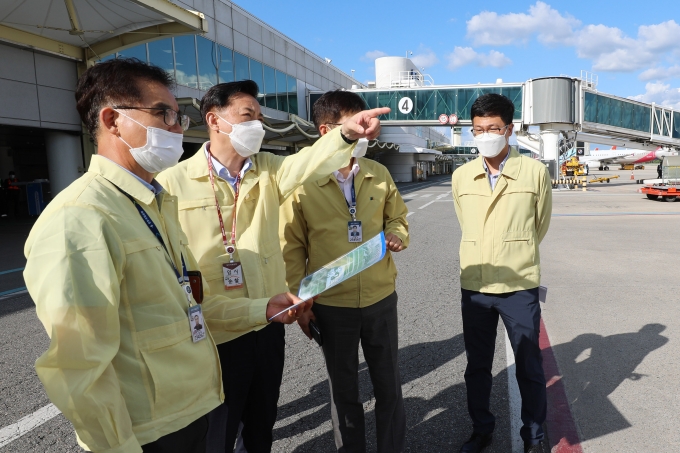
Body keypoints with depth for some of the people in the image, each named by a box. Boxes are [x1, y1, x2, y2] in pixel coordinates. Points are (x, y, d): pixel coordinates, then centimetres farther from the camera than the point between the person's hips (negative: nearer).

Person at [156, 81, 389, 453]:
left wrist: (347, 134, -37)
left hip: (269, 325, 4)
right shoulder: (173, 183, -11)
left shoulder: (268, 170, 2)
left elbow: (309, 162, -18)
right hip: (215, 335, -4)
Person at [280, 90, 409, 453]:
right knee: (343, 388, 18)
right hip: (331, 304, -2)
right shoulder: (302, 182, -11)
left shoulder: (379, 174, -1)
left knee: (388, 383, 17)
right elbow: (292, 247, -6)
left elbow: (398, 216, 12)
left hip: (381, 297, 3)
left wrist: (397, 235, -11)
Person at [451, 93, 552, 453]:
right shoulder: (461, 176, 2)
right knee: (476, 366, 16)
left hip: (519, 287, -2)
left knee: (529, 367, 12)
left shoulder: (535, 172, -6)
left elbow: (540, 226, 7)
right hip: (473, 286, 3)